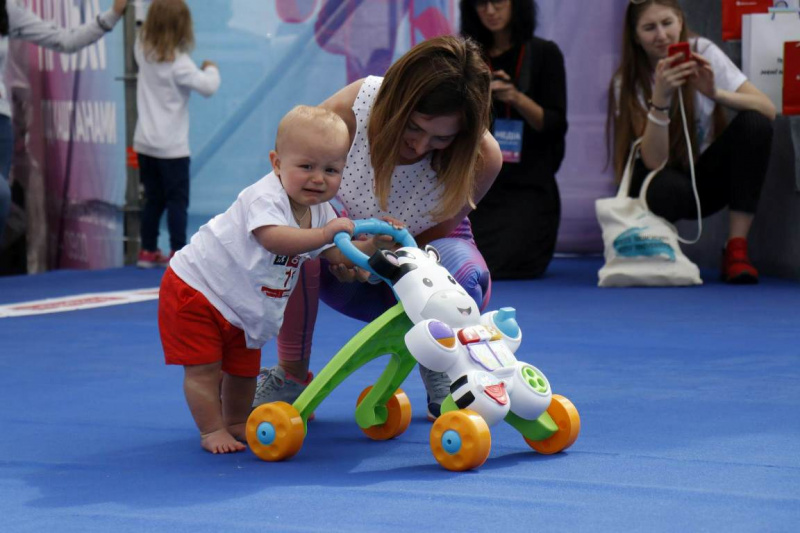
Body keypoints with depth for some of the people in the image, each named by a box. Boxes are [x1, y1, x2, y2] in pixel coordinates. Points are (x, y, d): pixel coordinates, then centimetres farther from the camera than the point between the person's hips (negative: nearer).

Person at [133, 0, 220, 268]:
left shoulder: (144, 50, 2)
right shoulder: (178, 63, -18)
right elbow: (208, 87, -24)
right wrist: (211, 69, -5)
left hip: (145, 143, 7)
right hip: (172, 146, -7)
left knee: (154, 199, 15)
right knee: (177, 200, -1)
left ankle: (148, 251, 19)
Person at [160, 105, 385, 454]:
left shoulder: (320, 212, -3)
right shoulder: (265, 197, -31)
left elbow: (337, 255, -1)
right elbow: (273, 239, -48)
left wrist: (374, 245, -18)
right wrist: (323, 234, -53)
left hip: (243, 306, 8)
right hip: (195, 289, -8)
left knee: (244, 370, 17)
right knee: (204, 369, -7)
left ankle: (237, 424, 36)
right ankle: (212, 431, 5)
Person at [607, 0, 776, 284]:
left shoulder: (702, 51, -10)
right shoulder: (627, 84, -13)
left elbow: (768, 110, -19)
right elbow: (654, 162, -26)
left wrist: (714, 93, -35)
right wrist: (660, 98, -38)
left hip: (706, 175, 3)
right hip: (662, 178, -3)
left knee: (755, 124, -25)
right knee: (669, 188, -39)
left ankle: (736, 250, -22)